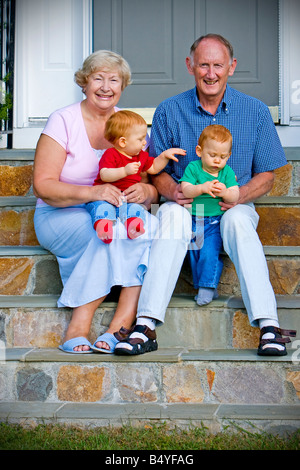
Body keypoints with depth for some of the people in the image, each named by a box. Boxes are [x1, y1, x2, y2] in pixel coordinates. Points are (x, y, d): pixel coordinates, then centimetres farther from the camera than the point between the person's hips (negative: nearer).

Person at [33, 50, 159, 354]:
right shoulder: (63, 121, -4)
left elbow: (153, 187, 6)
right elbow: (43, 185, -12)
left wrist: (146, 191, -20)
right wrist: (91, 193, -29)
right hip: (59, 216, -3)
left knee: (150, 226, -29)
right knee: (111, 230, -34)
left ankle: (118, 328, -30)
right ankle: (78, 327, -27)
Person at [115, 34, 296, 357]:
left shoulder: (255, 112, 1)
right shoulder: (169, 111, 2)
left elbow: (266, 176, 4)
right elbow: (157, 171, 5)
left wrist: (240, 195, -18)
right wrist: (172, 190, -18)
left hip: (234, 207, 0)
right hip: (186, 205, 0)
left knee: (237, 219, -36)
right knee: (173, 214, -35)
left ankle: (268, 325, -41)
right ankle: (146, 324, -41)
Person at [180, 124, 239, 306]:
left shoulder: (227, 172, 6)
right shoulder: (193, 168, 3)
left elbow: (235, 196, -4)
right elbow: (185, 190, -10)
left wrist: (224, 192, -26)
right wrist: (202, 188, -28)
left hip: (216, 221, -1)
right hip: (193, 220, 1)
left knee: (209, 252, -21)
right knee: (193, 252, -10)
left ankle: (207, 287, -11)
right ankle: (205, 288, 2)